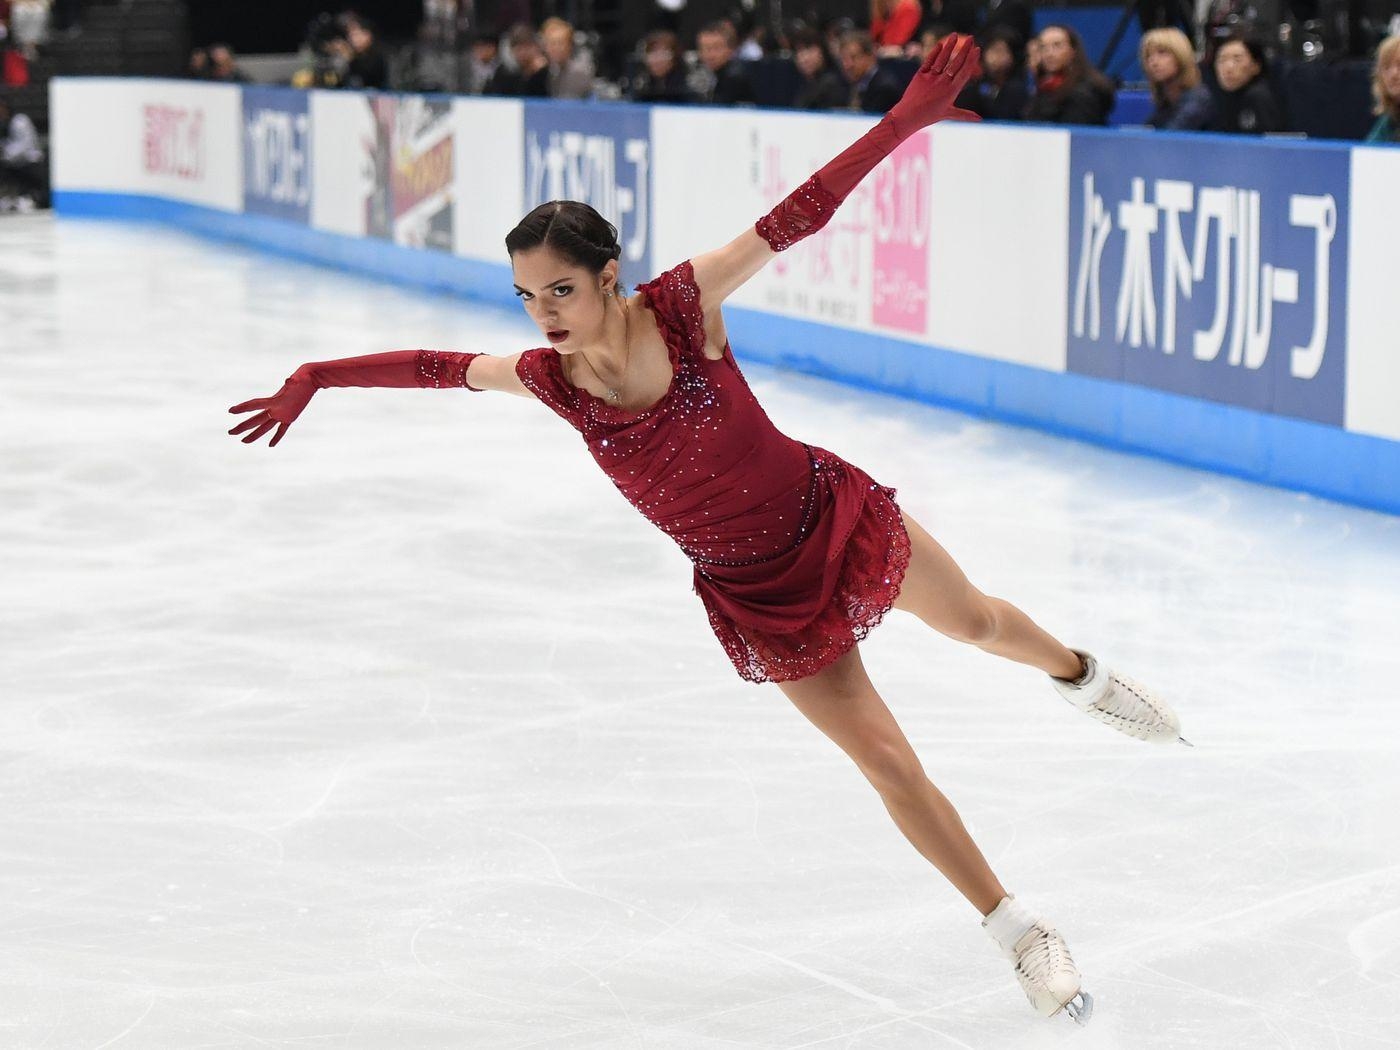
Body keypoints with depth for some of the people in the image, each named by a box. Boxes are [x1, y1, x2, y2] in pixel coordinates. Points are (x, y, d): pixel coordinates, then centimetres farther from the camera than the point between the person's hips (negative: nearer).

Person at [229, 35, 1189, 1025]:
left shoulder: (681, 304, -21)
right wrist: (317, 376, 6)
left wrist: (908, 117, -30)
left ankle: (1080, 673, 59)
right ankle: (1020, 931, 15)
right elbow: (438, 365, 2)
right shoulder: (550, 378, -15)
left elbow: (796, 215, -23)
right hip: (757, 593, 0)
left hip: (836, 515, 0)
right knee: (889, 764, 1)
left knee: (975, 620, 24)